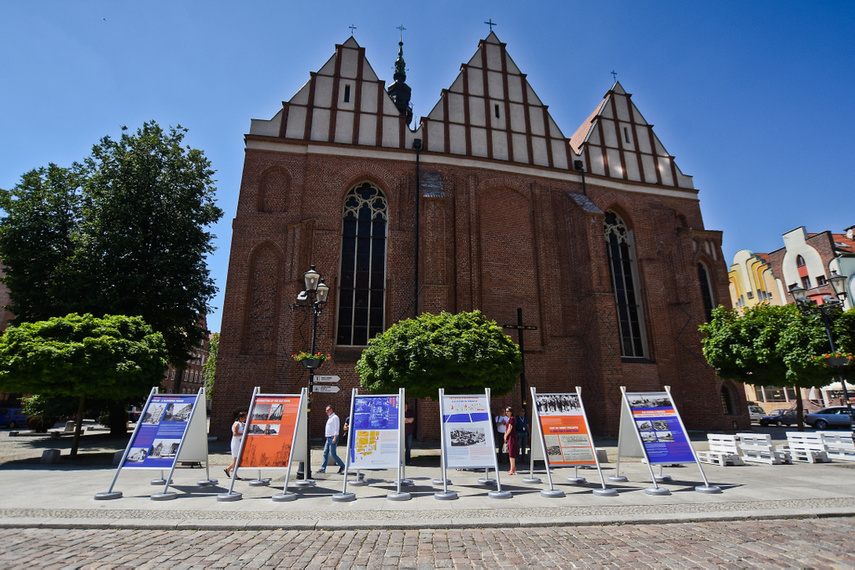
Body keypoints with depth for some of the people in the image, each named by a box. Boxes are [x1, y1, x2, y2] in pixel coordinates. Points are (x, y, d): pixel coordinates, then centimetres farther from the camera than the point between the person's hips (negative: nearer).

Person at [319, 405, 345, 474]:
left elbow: (336, 428, -15)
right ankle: (323, 468, 4)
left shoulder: (335, 417, -9)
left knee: (333, 454, -8)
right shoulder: (329, 418, 19)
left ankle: (342, 466, 3)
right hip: (328, 438, 9)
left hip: (333, 438, -9)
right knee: (325, 453, 4)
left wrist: (335, 438, -22)